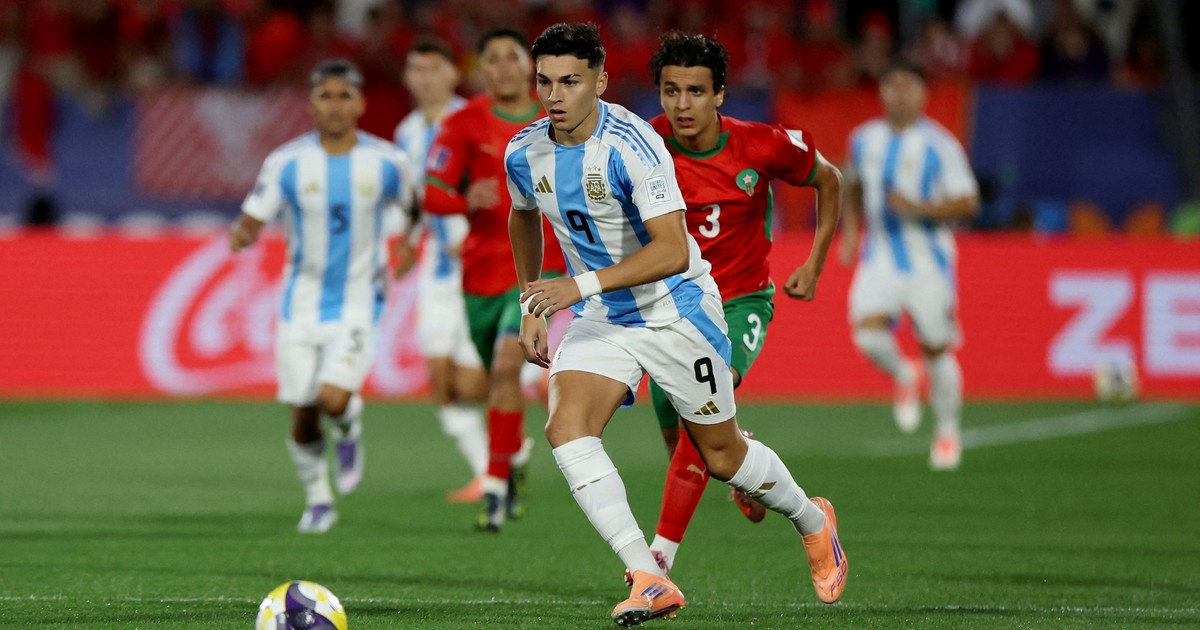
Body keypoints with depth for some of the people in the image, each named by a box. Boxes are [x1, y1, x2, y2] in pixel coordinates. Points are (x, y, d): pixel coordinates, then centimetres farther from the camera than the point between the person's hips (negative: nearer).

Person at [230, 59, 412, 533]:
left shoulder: (385, 162, -4)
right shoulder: (286, 164, -6)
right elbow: (251, 222, -6)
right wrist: (241, 234, -27)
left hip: (359, 302, -1)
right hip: (302, 304, 1)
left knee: (334, 397, -22)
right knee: (302, 417, 3)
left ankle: (350, 424, 15)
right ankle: (318, 501, 27)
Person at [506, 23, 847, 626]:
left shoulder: (631, 145, -26)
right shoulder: (524, 154, -6)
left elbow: (672, 251, -32)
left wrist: (584, 285, -40)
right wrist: (531, 308, 14)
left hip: (675, 311, -5)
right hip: (599, 320, 5)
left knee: (723, 456, 8)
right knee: (566, 428, -22)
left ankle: (812, 521, 40)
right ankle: (648, 578, -26)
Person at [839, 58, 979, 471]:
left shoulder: (938, 145, -8)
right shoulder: (864, 139, 6)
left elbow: (968, 202, -9)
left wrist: (919, 208, -22)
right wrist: (850, 233, 11)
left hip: (928, 262, -3)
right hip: (879, 258, 3)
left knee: (936, 349, 3)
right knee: (868, 334, -19)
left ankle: (948, 433, 24)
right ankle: (903, 377, 15)